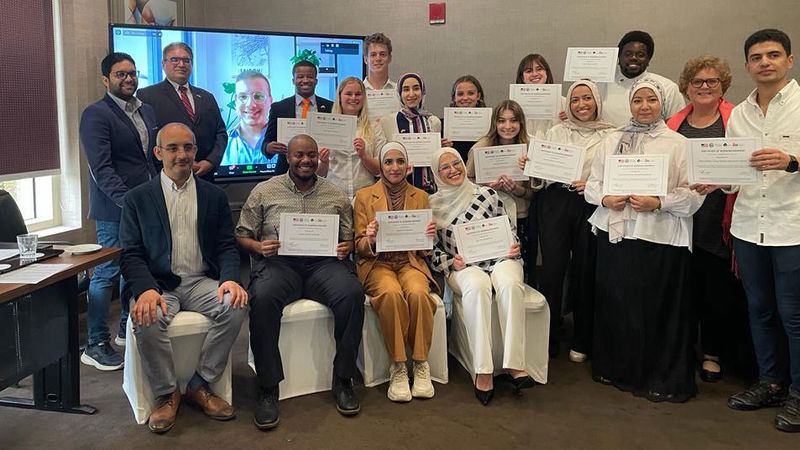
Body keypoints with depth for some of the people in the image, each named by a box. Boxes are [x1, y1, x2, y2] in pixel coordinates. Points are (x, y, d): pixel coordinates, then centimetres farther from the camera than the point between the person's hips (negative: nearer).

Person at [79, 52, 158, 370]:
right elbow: (101, 168, -16)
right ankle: (95, 345, 8)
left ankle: (127, 328, 30)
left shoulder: (146, 111, 15)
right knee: (107, 272, -2)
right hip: (115, 209, -7)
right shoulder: (96, 114, -8)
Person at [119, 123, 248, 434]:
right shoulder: (138, 198, 7)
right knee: (147, 319, -33)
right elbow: (131, 254, -1)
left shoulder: (214, 196, 12)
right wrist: (146, 289, -22)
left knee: (235, 306, -27)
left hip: (201, 282, 2)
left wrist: (230, 279, -15)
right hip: (158, 284, -1)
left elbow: (226, 246, 7)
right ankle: (166, 394, -6)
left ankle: (200, 385, -8)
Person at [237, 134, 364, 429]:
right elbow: (241, 236, 12)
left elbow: (349, 239, 18)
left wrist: (346, 247, -6)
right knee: (262, 298, -35)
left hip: (324, 262, 1)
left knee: (352, 293, -30)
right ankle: (268, 388, -20)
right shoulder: (264, 191, 13)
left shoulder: (336, 195, 17)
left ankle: (343, 380, -14)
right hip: (278, 262, -1)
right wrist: (259, 247, -9)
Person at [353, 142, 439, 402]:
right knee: (391, 293, -35)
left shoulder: (420, 197, 14)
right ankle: (397, 367, -23)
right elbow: (359, 246, 5)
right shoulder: (364, 196, 8)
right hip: (377, 264, -1)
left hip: (410, 262, 2)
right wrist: (370, 240, -19)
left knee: (418, 292, -33)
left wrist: (429, 236, -9)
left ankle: (420, 364, -20)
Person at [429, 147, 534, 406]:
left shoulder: (486, 195, 9)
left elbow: (510, 230, 15)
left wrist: (514, 247, -5)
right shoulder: (433, 205, 9)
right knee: (476, 286, -37)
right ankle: (483, 372, -36)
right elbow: (433, 249, 10)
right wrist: (451, 262, -8)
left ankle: (515, 364, -34)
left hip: (500, 259, 1)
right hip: (463, 266, -1)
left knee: (510, 283, -35)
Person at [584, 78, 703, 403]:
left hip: (660, 238, -3)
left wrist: (658, 202, -17)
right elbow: (592, 184, 13)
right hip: (614, 234, 3)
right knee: (615, 302, 6)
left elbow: (693, 194, -3)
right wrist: (606, 199, -7)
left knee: (657, 307, 0)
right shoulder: (612, 141, 14)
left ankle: (661, 379, 14)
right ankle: (617, 368, 23)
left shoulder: (677, 144, 3)